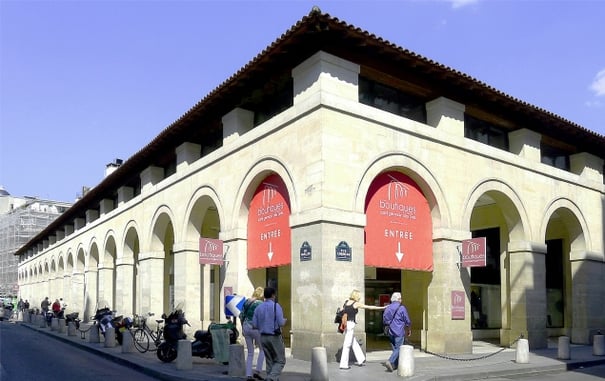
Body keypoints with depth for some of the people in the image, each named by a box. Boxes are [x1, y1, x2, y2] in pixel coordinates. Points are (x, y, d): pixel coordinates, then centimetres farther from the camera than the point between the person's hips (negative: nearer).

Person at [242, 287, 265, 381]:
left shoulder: (246, 302, 8)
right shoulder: (260, 304, -12)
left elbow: (242, 315, 12)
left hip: (246, 327, 6)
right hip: (255, 328, -6)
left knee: (250, 353, 13)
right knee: (262, 349, 14)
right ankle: (257, 371, 7)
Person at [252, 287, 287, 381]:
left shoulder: (258, 308, 4)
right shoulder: (276, 306, -11)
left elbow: (254, 325, 4)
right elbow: (281, 323, -16)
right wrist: (284, 320, 6)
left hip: (263, 337, 5)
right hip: (275, 337, -5)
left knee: (270, 361, 15)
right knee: (280, 361, 4)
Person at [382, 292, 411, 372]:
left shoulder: (388, 308, 5)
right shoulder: (401, 308, -10)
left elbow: (384, 321, 12)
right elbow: (407, 321, -4)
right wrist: (409, 330, 12)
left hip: (391, 332, 6)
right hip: (399, 332, -6)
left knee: (394, 348, 16)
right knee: (398, 348, -3)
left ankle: (395, 365, 20)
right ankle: (390, 361, -20)